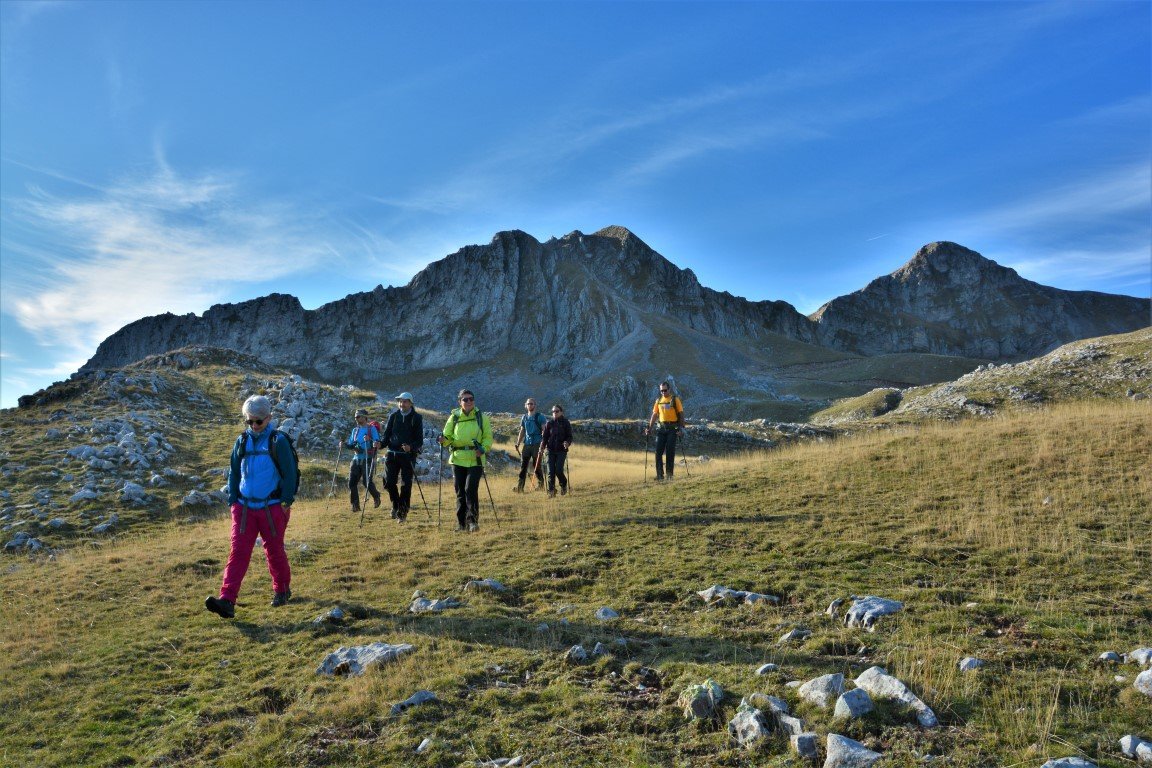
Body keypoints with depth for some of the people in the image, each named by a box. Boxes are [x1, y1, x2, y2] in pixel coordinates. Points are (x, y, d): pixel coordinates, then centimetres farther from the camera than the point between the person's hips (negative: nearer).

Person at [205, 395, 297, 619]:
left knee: (274, 550, 9)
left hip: (272, 507, -3)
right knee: (238, 552, -5)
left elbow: (289, 473, -5)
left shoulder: (278, 441, -6)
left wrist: (287, 501, -7)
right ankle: (227, 601, -10)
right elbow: (234, 473, 14)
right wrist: (233, 500, 8)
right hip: (245, 506, 3)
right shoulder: (242, 441, 7)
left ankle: (282, 590, 28)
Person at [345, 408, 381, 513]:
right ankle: (355, 505, 6)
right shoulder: (355, 430, 15)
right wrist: (345, 444, -2)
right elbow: (351, 444, 18)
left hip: (367, 459, -6)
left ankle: (376, 496, 19)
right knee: (352, 482, -2)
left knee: (366, 482, -10)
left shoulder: (371, 428, -3)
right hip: (356, 458, 6)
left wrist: (369, 440, -31)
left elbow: (377, 443, -13)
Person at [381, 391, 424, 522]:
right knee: (388, 482, -1)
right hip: (392, 454, 3)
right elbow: (386, 434, 9)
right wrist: (381, 443, -11)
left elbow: (420, 440, -4)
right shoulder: (393, 416, 8)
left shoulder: (416, 418, 0)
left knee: (406, 484, -1)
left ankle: (403, 511, 14)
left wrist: (411, 447, -24)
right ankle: (396, 504, 24)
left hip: (408, 455, -3)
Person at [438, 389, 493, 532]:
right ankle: (461, 522, 17)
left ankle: (472, 521, -3)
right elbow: (448, 436, 9)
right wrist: (444, 440, -14)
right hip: (458, 460, 2)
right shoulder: (454, 417, 7)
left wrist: (483, 449, -14)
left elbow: (488, 437, 4)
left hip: (475, 460, -2)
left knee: (471, 490, -13)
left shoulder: (481, 417, 3)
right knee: (460, 492, 7)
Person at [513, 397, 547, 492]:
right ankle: (520, 486, -2)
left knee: (536, 465, -1)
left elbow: (544, 430, -6)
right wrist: (518, 443, 13)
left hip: (537, 444, -5)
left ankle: (540, 483, 15)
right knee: (523, 464, -1)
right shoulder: (524, 417, 14)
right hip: (527, 444, 5)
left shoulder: (540, 416, -1)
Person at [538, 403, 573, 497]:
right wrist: (543, 445, -9)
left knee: (558, 470, -9)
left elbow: (570, 436, 0)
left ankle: (564, 485, 19)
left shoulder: (566, 423, 1)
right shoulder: (549, 423, 7)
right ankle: (551, 490, 6)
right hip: (551, 450, 2)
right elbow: (545, 436, 8)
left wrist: (567, 443, -21)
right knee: (551, 471, -3)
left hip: (561, 450, -2)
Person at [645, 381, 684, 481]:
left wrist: (682, 427, -12)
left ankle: (669, 474, 7)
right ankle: (660, 474, 2)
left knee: (670, 452, -2)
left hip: (672, 428, -4)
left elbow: (681, 414, -2)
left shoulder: (675, 400, 0)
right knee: (658, 451, -2)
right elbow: (654, 415, 14)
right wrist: (649, 427, 6)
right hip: (662, 428, 4)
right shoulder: (658, 400, 12)